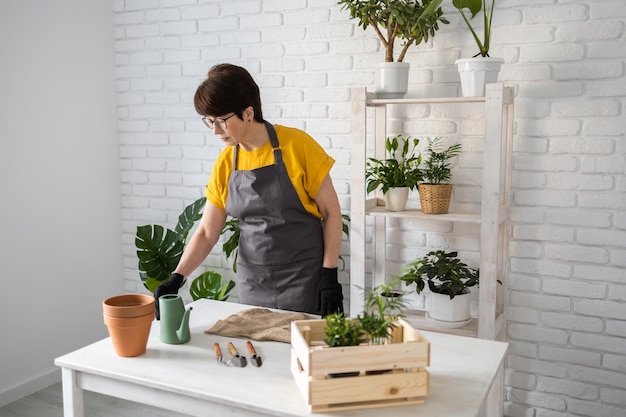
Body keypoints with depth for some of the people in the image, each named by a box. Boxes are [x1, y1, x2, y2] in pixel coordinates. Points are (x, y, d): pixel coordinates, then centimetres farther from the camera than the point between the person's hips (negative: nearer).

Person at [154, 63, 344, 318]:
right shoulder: (224, 164, 1)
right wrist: (176, 278, -9)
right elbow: (206, 233, 4)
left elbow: (331, 211, -7)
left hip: (304, 280, -4)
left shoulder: (297, 146, -12)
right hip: (252, 282, 4)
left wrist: (329, 274, -11)